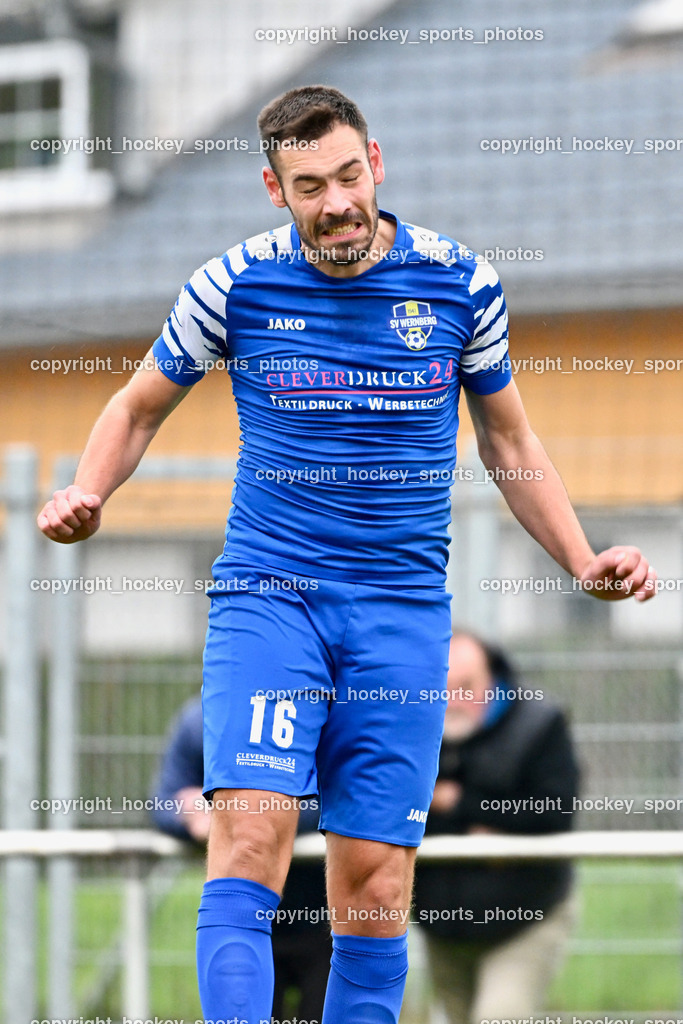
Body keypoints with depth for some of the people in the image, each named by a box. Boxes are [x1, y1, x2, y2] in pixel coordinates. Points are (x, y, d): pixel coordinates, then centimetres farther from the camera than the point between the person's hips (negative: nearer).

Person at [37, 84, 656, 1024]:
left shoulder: (460, 283, 2)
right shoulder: (235, 284, -1)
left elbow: (509, 439, 16)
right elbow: (139, 407, 14)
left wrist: (585, 563, 6)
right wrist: (85, 497, -5)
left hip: (403, 608, 1)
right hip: (266, 594, -1)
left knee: (376, 887, -3)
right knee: (250, 837, -20)